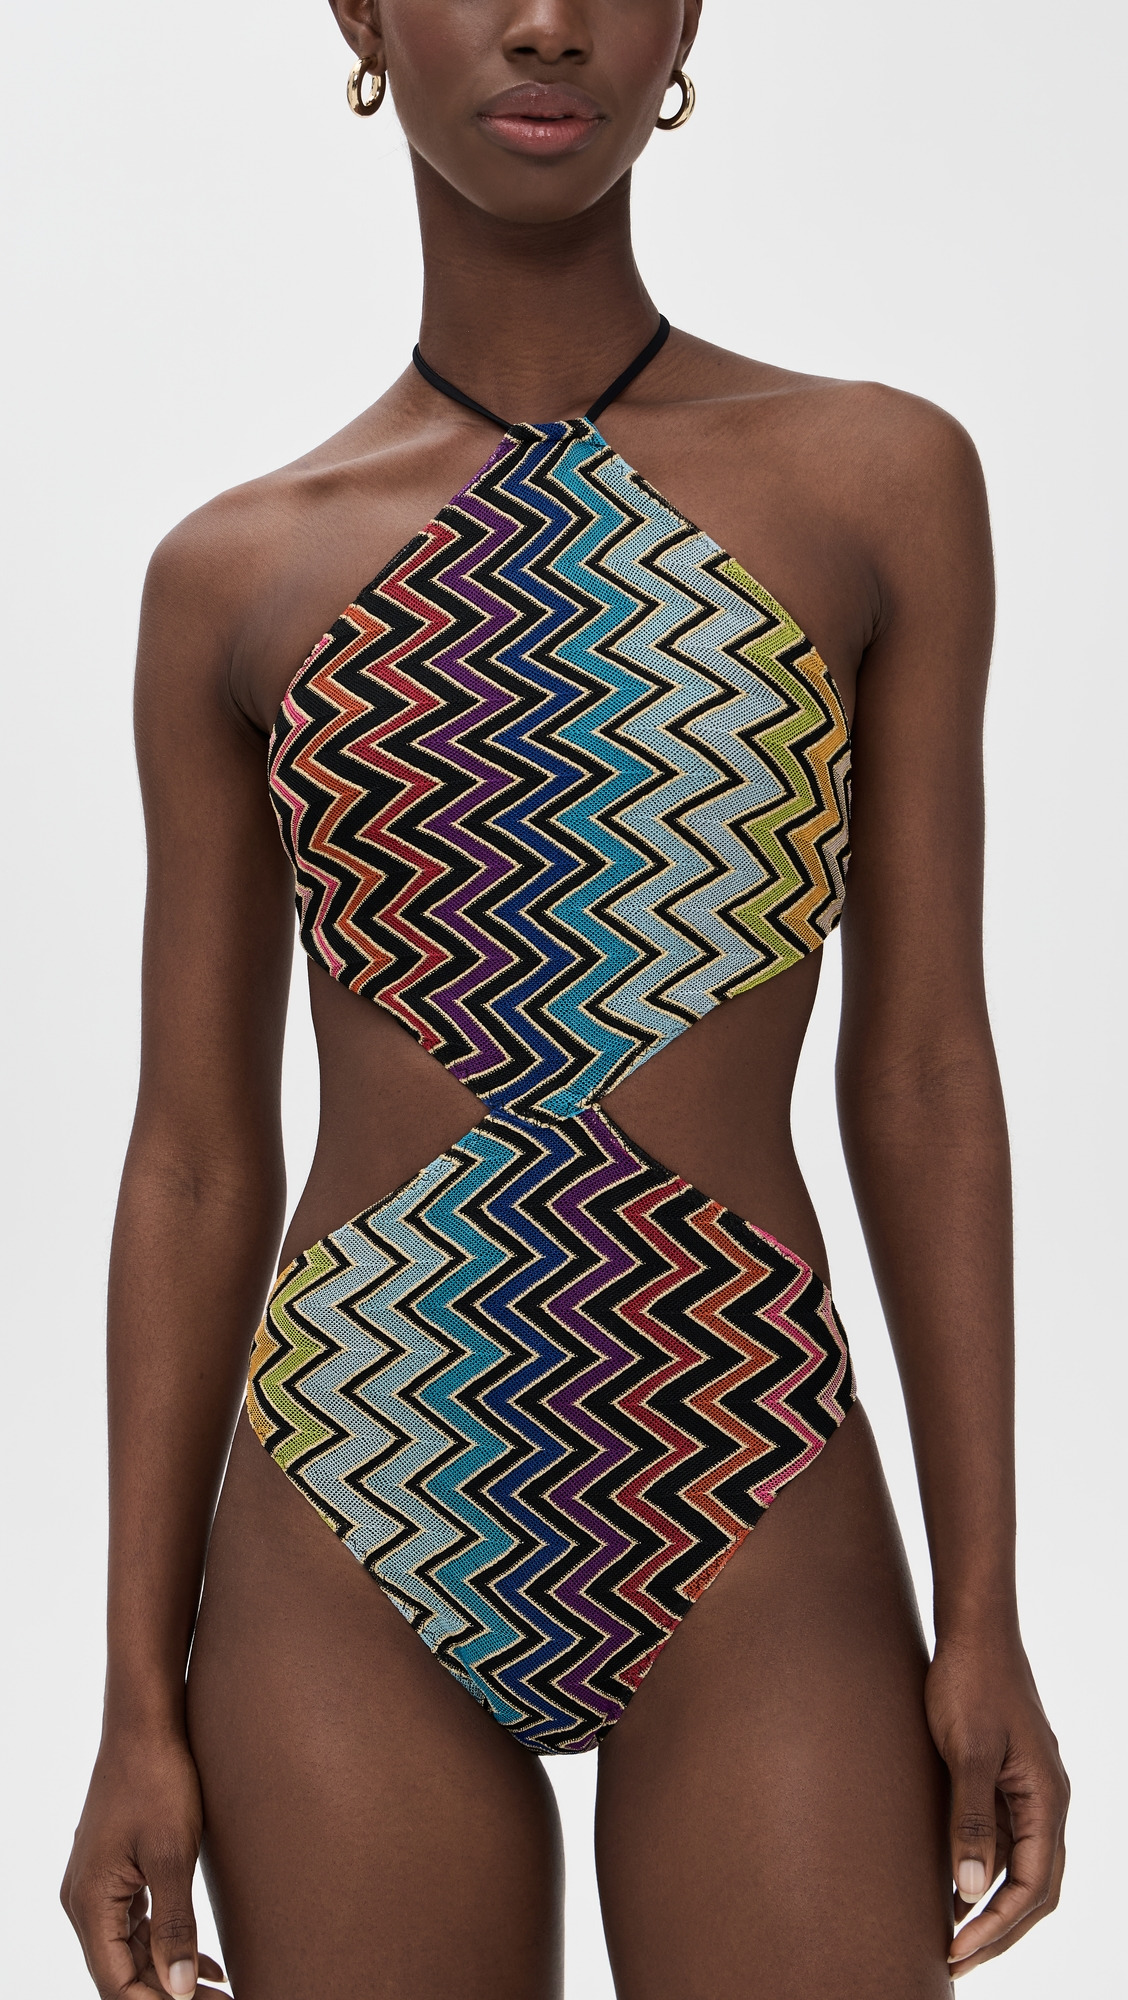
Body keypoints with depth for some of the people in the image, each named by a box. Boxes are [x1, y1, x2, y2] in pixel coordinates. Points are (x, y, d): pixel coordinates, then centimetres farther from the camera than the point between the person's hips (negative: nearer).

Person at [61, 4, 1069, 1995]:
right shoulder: (232, 577, 2)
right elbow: (195, 1160, 4)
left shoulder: (878, 481, 1)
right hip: (346, 1554, 1)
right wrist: (139, 1698, 2)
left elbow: (923, 1081, 1)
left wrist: (984, 1610, -1)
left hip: (762, 1542, 0)